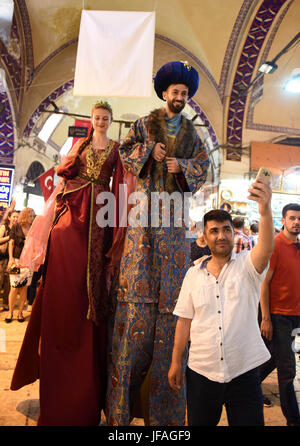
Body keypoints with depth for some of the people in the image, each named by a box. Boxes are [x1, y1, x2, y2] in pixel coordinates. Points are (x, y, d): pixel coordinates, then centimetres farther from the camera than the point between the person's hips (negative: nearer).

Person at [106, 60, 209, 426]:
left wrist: (181, 166, -5)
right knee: (139, 278, -7)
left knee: (171, 284, -2)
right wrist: (149, 151, -6)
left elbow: (203, 167, 14)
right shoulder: (144, 125, 16)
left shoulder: (191, 133, 19)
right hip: (145, 208, -1)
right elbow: (125, 150, 10)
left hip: (175, 215, 2)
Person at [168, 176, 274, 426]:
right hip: (201, 372, 2)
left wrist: (265, 211, -44)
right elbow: (185, 321, 5)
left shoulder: (247, 265, -4)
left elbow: (267, 249, -27)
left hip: (244, 371, -2)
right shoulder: (193, 274, 2)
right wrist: (176, 362, 6)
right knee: (199, 423, 15)